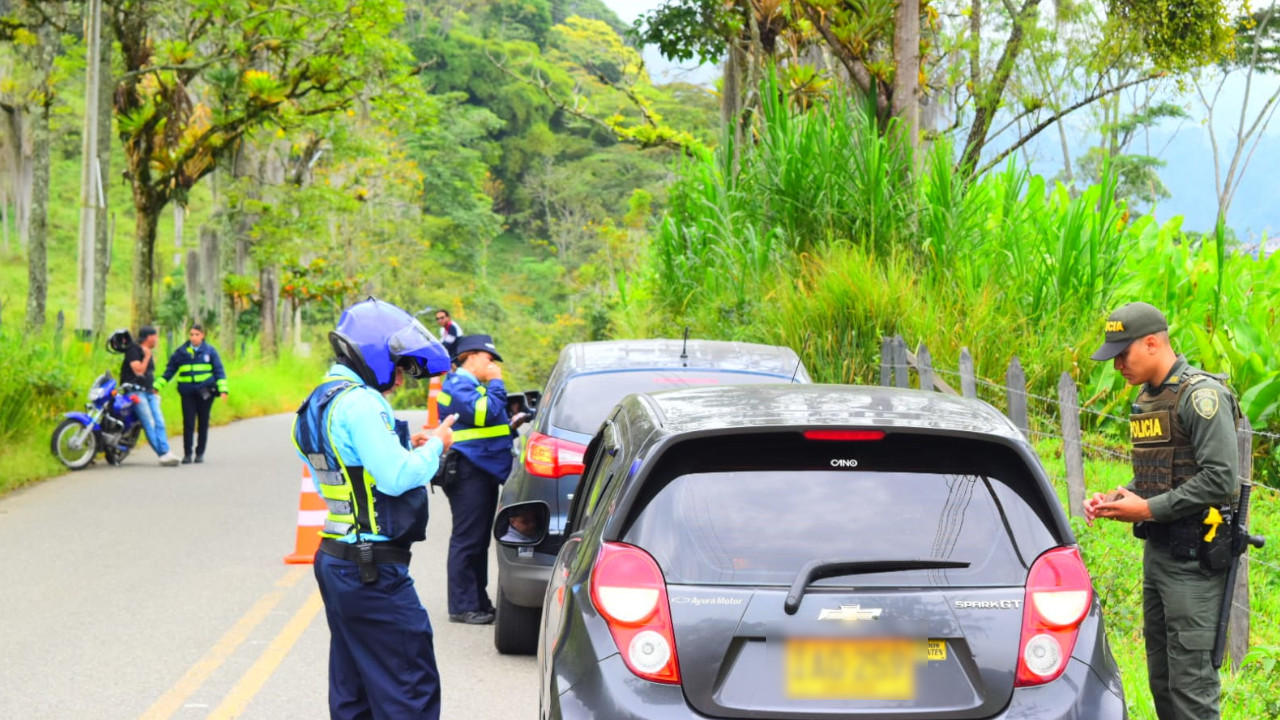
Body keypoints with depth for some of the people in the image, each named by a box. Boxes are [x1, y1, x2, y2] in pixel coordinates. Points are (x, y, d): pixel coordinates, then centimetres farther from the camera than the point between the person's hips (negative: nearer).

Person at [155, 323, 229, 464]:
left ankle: (200, 453, 15)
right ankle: (187, 454, 0)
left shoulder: (210, 351, 5)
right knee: (188, 423, -6)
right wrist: (156, 387, 8)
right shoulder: (181, 352, 8)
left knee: (203, 423, 6)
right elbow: (169, 371, 12)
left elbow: (219, 371, 5)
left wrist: (222, 389, -6)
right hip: (187, 393, 0)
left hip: (205, 392, 0)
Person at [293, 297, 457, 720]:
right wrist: (435, 446, -7)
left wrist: (408, 447, 10)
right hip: (373, 569, -10)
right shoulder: (359, 402, -16)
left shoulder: (326, 400, 16)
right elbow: (396, 476, -23)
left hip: (337, 561, 10)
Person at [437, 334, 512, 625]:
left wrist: (510, 426, 18)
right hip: (468, 472, -11)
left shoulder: (474, 385, 23)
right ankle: (462, 606, -5)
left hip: (485, 471, 11)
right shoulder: (458, 385, -11)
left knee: (479, 541, 14)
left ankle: (479, 601, 21)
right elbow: (484, 413, -24)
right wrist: (496, 383, -13)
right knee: (467, 540, -8)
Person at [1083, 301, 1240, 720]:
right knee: (1161, 676, 14)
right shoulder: (1147, 398, 15)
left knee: (1190, 678, -9)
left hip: (1194, 556, -10)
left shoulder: (1201, 395, -14)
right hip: (1156, 550, 10)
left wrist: (1150, 509, -18)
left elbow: (1220, 478, -21)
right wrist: (1116, 501, 6)